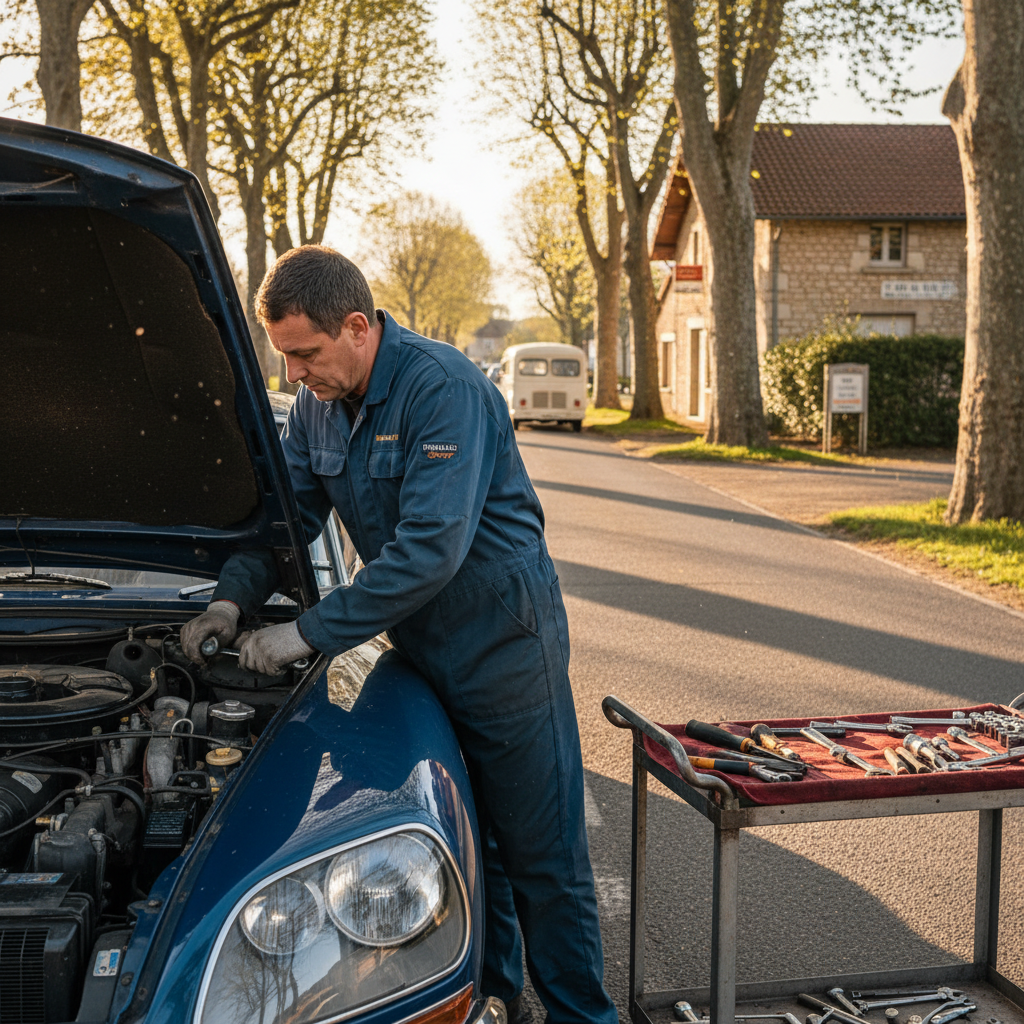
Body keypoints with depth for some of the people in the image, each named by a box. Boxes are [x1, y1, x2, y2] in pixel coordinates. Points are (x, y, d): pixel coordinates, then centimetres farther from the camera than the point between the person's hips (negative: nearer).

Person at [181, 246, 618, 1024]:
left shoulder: (444, 388, -24)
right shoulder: (318, 404, 3)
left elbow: (431, 549, -30)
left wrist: (311, 632, -26)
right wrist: (233, 598, -6)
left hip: (502, 642, -7)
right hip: (423, 647, 8)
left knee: (541, 850, 2)